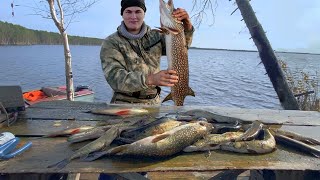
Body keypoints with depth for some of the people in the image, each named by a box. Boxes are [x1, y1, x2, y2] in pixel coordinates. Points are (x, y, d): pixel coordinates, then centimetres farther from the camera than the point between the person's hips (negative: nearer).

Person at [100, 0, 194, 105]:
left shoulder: (155, 36, 5)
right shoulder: (110, 43, -7)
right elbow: (115, 77, -20)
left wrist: (187, 26, -16)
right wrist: (150, 79, -35)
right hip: (125, 104, -3)